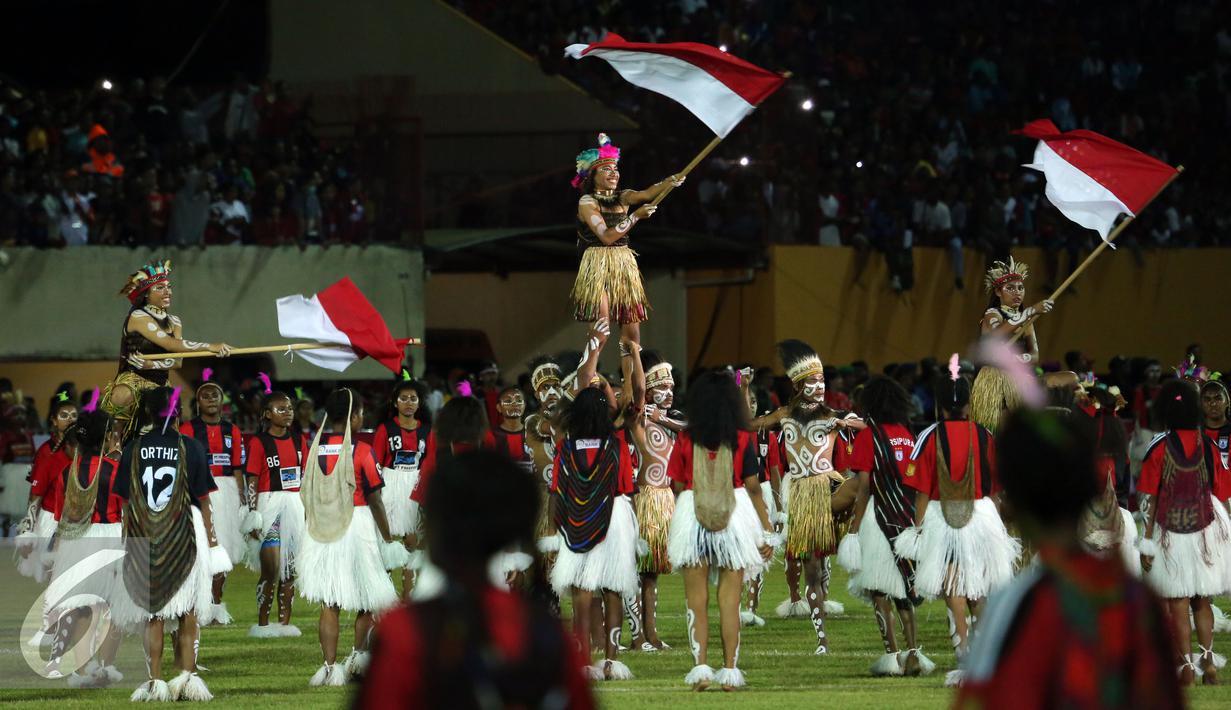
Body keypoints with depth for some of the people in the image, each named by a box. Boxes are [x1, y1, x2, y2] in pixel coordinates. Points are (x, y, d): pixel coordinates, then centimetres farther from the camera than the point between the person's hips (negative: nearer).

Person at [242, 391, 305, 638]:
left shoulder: (297, 442, 12)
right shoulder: (258, 442, -6)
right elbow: (251, 482, -8)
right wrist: (252, 515, -14)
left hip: (295, 505, 6)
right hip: (269, 504, -6)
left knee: (290, 570, 6)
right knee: (270, 569, -6)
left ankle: (284, 622, 12)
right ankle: (262, 623, 2)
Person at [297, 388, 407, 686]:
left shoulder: (312, 449, 2)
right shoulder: (361, 451, -11)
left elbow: (306, 497, 6)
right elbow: (375, 499, -8)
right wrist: (387, 538, 2)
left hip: (319, 529, 4)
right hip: (357, 525, -4)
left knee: (328, 603, 5)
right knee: (367, 599, 14)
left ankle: (330, 667, 0)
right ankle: (358, 655, 5)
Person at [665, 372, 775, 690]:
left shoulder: (685, 440, -3)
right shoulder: (742, 439, -4)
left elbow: (678, 487, 1)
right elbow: (753, 487, -5)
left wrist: (675, 529, 13)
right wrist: (767, 529, 1)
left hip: (691, 518, 0)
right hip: (735, 519, 0)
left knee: (697, 601, 6)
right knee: (730, 601, 6)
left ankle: (700, 667, -3)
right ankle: (730, 671, 5)